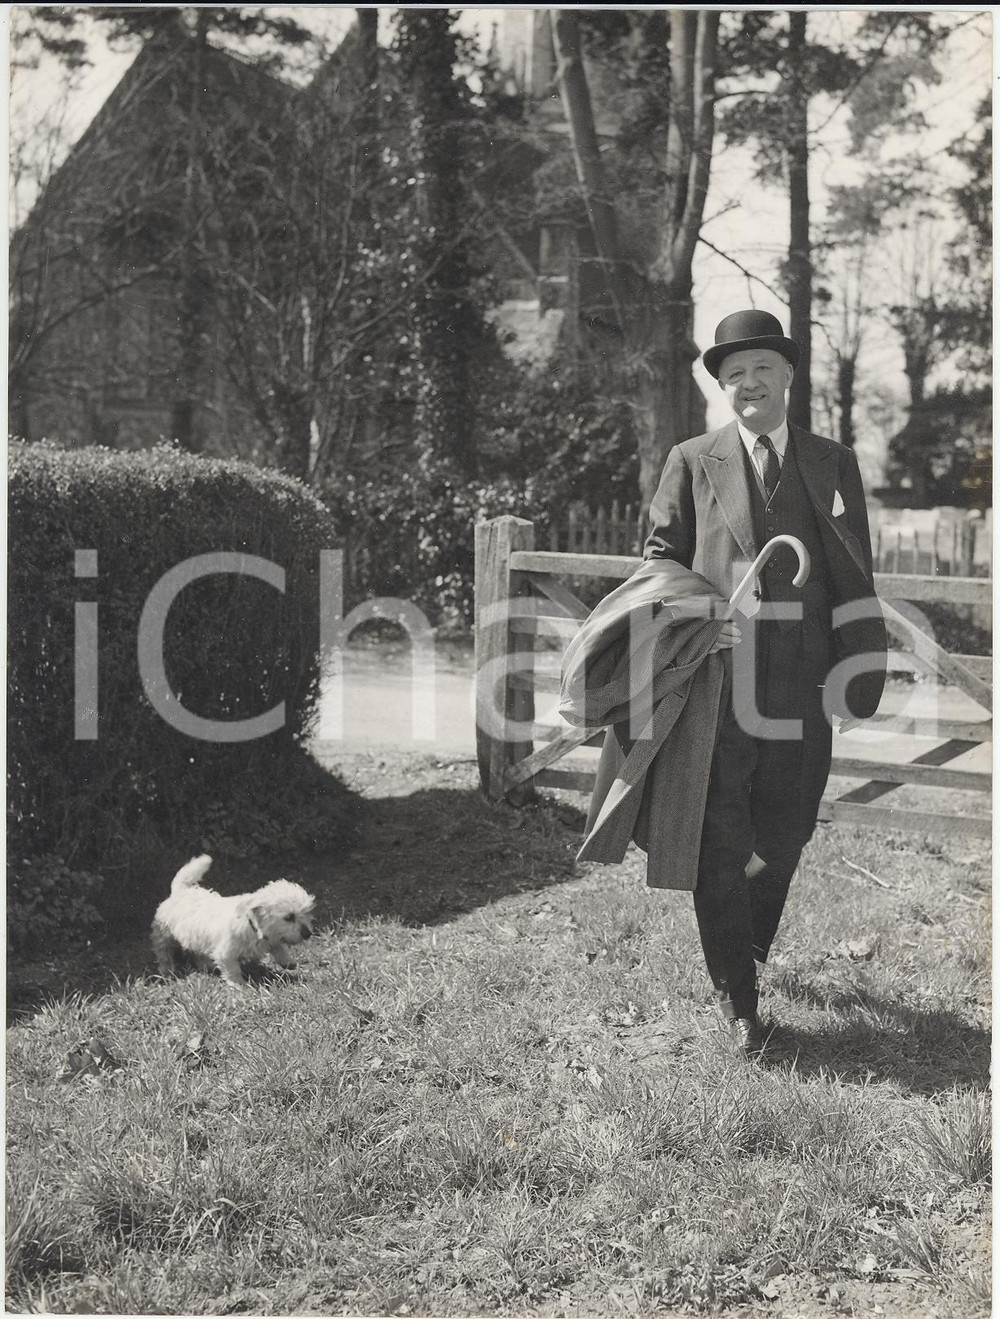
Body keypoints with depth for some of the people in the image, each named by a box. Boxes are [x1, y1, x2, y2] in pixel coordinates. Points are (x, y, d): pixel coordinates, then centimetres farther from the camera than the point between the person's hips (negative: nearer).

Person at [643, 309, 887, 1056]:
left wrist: (858, 664, 1)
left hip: (801, 688, 2)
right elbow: (659, 557, 11)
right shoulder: (692, 462, 7)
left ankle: (750, 947, 38)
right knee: (720, 846, 0)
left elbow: (856, 574, 10)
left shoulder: (833, 464, 11)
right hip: (715, 681, -1)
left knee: (783, 838, 10)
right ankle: (737, 1000, 13)